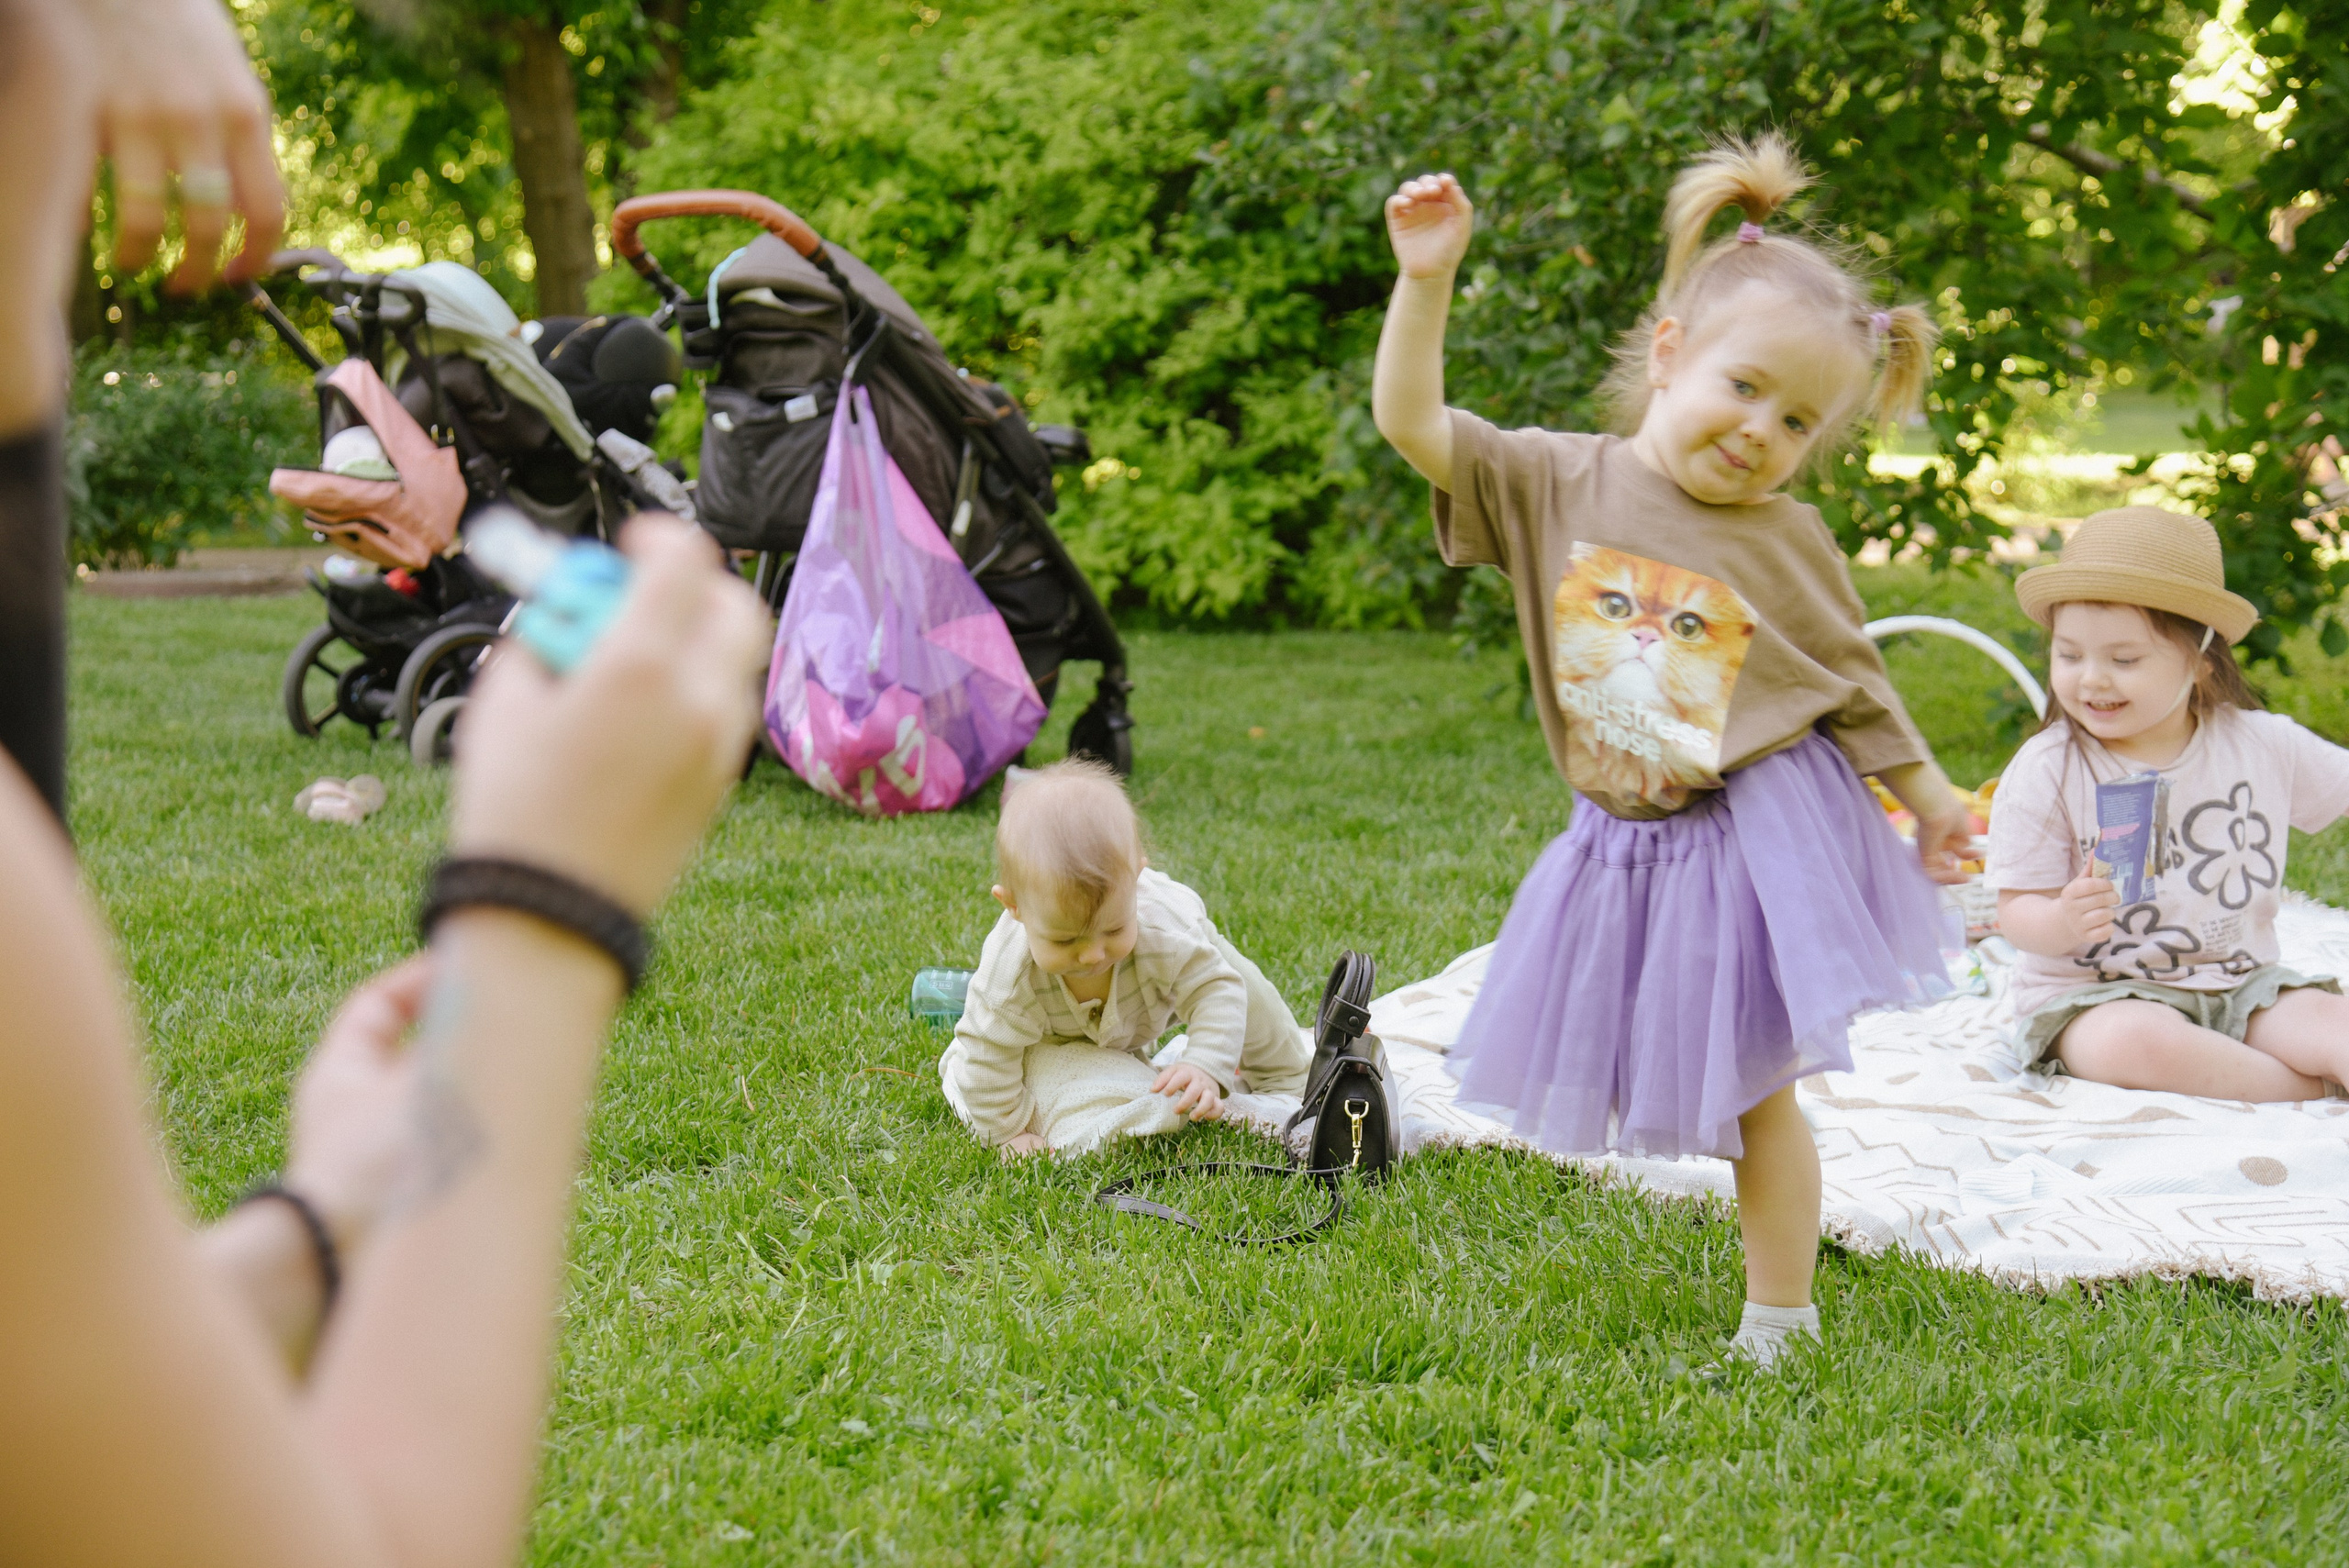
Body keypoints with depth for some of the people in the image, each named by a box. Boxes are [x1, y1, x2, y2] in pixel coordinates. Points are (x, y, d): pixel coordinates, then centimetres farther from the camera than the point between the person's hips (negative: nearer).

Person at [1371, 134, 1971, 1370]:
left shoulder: (1787, 543, -6)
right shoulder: (1561, 484, -5)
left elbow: (1851, 682, 8)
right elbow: (1411, 422, -11)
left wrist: (1928, 798, 15)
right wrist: (1427, 280, -22)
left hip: (1760, 837, -2)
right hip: (1622, 847, 2)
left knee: (1754, 1090, 3)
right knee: (1630, 1071, 9)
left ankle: (1778, 1320, 15)